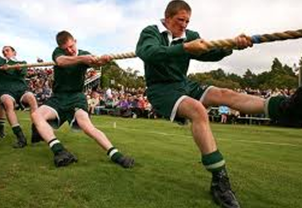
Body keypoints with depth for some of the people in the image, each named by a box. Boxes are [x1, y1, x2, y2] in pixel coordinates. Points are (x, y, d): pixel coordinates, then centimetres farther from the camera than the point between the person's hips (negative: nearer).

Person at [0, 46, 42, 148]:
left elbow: (23, 72, -1)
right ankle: (20, 137, -42)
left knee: (31, 97, -34)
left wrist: (19, 68, -22)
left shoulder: (22, 63, 22)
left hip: (21, 90, 1)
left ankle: (36, 132, -41)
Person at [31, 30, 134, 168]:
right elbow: (61, 62, -25)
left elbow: (94, 62, -24)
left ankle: (116, 155, -37)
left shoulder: (84, 54, 1)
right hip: (58, 97, 2)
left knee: (86, 125, -28)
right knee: (36, 115, -25)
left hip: (76, 96, -2)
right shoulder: (58, 52, 1)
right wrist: (81, 59, -45)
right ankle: (59, 151, -40)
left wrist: (102, 60, -50)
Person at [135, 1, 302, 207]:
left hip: (184, 85, 6)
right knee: (198, 110, -32)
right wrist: (185, 47, -40)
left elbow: (210, 54, -5)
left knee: (225, 94, -14)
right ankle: (219, 179, -32)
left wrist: (232, 44, -26)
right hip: (161, 90, -6)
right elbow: (149, 53, -29)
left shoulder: (189, 35, 6)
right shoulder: (150, 32, -7)